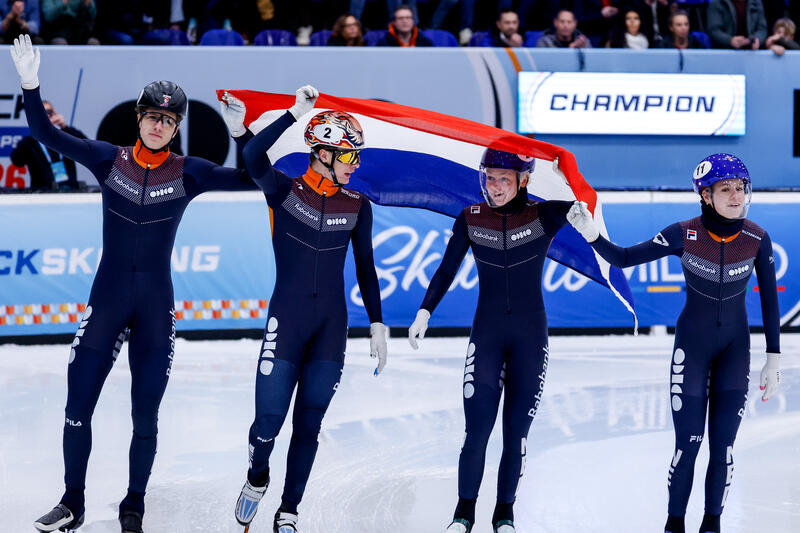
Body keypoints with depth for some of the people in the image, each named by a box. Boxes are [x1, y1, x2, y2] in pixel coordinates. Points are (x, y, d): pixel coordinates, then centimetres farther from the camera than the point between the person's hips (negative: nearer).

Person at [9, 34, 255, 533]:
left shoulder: (189, 172, -1)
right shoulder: (110, 159, 0)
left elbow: (249, 177, -6)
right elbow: (47, 135, -5)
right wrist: (31, 84, -18)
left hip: (156, 307, -1)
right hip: (106, 300, 1)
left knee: (145, 418, 5)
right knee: (78, 409, 3)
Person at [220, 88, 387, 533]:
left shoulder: (357, 207, 7)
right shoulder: (285, 190, -3)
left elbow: (365, 268, 13)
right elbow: (254, 157, -23)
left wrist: (377, 323, 9)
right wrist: (296, 112, -26)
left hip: (331, 327, 3)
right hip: (286, 318, -3)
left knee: (308, 425, 5)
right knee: (269, 420, -6)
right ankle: (257, 477, 26)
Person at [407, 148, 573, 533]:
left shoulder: (543, 216, -4)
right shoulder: (471, 220, 1)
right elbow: (446, 271, 9)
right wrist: (424, 313, 3)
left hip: (531, 335, 0)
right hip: (486, 332, 0)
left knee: (517, 432, 2)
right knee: (477, 429, -8)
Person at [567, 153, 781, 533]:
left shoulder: (757, 238, -15)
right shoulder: (685, 234, -20)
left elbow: (769, 301, -4)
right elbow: (623, 259, -14)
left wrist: (774, 360, -3)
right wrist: (590, 234, -32)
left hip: (735, 346, 2)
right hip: (692, 343, -1)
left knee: (722, 445, 0)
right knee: (688, 443, -3)